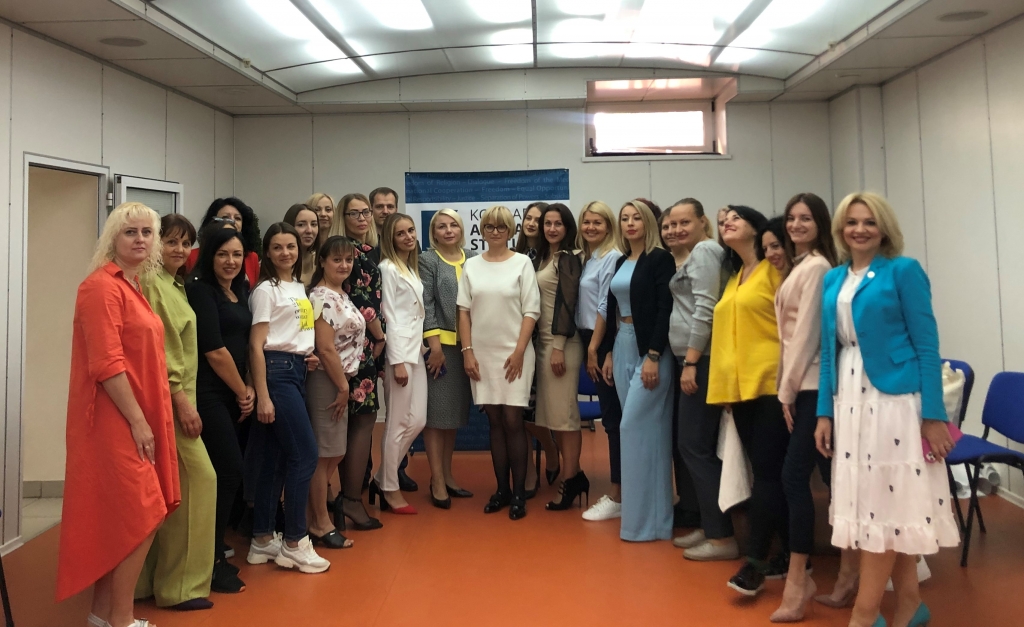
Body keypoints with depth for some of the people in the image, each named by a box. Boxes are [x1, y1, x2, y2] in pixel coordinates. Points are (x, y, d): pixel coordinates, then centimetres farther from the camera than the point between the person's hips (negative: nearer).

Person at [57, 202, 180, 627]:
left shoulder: (132, 287, 15)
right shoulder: (102, 286, -14)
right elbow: (106, 364, -21)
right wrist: (137, 421, -19)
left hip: (137, 418, 9)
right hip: (117, 421, -9)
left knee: (118, 519, 14)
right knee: (141, 518, -5)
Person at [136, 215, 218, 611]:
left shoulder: (176, 285, 16)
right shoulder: (152, 282, -12)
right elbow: (155, 347, -18)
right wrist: (181, 399, -20)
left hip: (178, 394, 9)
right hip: (168, 397, -9)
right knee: (197, 478, -6)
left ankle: (152, 578, 21)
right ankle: (181, 583, 3)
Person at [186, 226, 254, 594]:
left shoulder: (240, 292, 14)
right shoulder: (200, 289, -10)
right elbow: (214, 350, -15)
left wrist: (249, 389, 2)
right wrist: (241, 392, -7)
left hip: (233, 394, 8)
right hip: (208, 393, -7)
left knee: (222, 472, 10)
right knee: (230, 470, -8)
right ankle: (210, 561, 5)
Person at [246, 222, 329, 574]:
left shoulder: (300, 288, 16)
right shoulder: (266, 290, -6)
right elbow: (256, 346, -11)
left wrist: (309, 356, 5)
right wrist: (262, 397, -17)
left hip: (297, 372, 8)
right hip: (277, 372, -8)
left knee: (277, 458, 10)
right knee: (305, 454, -9)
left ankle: (263, 541, 18)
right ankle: (294, 543, 1)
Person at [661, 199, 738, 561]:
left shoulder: (704, 251, -9)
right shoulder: (693, 255, 21)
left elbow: (705, 310, -19)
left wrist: (691, 362, -21)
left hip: (700, 361, -10)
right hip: (692, 360, 10)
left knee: (695, 446, -7)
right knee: (695, 446, 13)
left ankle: (722, 537, -1)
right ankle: (708, 525, 22)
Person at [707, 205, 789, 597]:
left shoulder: (774, 270, -2)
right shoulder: (733, 278, 19)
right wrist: (723, 382, 13)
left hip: (770, 383, -7)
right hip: (739, 385, 8)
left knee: (767, 472, -5)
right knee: (767, 472, 10)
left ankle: (755, 563, 0)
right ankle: (790, 553, 19)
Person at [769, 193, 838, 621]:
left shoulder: (814, 267, -11)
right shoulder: (802, 266, 19)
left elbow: (807, 332, -15)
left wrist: (787, 390, -12)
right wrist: (788, 386, 9)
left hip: (813, 385, -10)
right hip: (807, 384, 10)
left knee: (794, 475, -9)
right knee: (830, 475, 12)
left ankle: (797, 579, -2)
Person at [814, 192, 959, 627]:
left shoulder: (903, 270, -5)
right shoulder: (832, 280, 11)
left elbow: (927, 344, -8)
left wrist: (934, 414, -13)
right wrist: (824, 412, 7)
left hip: (894, 398, -6)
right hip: (849, 400, 6)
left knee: (886, 501, 0)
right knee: (876, 501, 12)